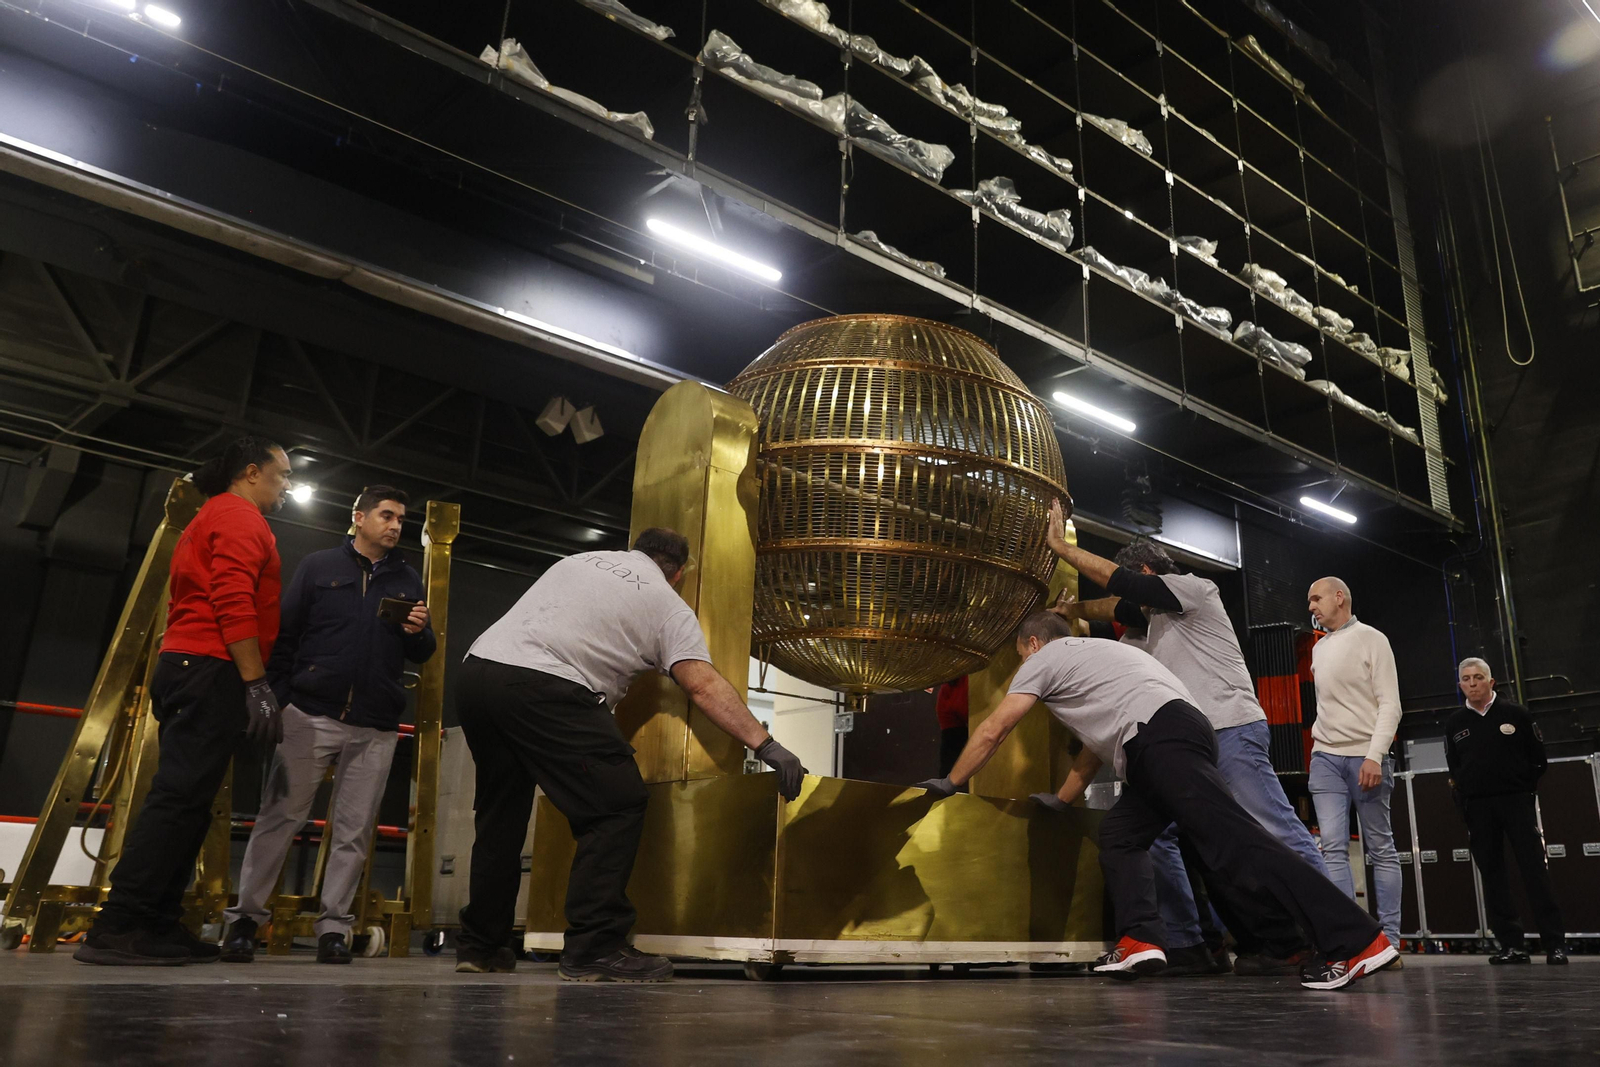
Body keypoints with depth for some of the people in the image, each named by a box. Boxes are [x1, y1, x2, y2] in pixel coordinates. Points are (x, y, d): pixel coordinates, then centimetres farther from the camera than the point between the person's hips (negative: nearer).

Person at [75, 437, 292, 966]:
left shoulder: (211, 518, 27)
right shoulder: (241, 516, -4)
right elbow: (234, 603, -17)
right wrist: (257, 685, -21)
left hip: (185, 667, 10)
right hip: (214, 670, -10)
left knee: (184, 800, 6)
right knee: (180, 797, -13)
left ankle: (158, 925, 5)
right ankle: (118, 929, -15)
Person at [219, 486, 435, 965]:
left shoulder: (408, 580, 13)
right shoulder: (318, 566, 6)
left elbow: (421, 656, 15)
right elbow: (284, 635, 4)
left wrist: (420, 633, -8)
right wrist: (279, 698, -6)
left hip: (376, 728, 2)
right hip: (312, 716, -2)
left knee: (353, 831, 3)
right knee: (280, 817, 0)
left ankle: (334, 925, 10)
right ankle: (246, 916, 11)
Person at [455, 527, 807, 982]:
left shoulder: (581, 560, 28)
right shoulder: (668, 606, 10)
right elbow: (704, 685, -1)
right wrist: (766, 744, -2)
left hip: (476, 669, 8)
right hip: (541, 688, -7)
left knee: (501, 813, 20)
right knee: (617, 805, -1)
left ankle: (480, 945, 27)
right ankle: (593, 949, -5)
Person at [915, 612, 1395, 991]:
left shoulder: (1044, 658, 13)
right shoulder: (1088, 656, 38)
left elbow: (991, 731, 12)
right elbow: (1097, 744, 42)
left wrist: (950, 783, 23)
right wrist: (1059, 800, 49)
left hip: (1162, 736, -10)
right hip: (1183, 731, 10)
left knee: (1231, 839, -18)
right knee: (1118, 836, 17)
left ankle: (1356, 941, -23)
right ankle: (1139, 940, 0)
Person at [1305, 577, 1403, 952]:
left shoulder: (1371, 639, -1)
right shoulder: (1319, 648, 17)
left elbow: (1390, 705, -8)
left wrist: (1375, 756, -17)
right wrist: (1318, 742, 9)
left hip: (1366, 757, -5)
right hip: (1326, 757, 5)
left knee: (1381, 849, 1)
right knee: (1333, 847, -6)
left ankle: (1389, 940, 6)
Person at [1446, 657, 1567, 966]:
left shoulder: (1516, 714, 3)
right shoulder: (1454, 724, 10)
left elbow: (1538, 758, 7)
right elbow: (1454, 770, 11)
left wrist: (1525, 788, 2)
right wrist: (1464, 804, 1)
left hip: (1516, 801, -2)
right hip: (1477, 809, 3)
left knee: (1535, 870, -6)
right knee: (1492, 875, 2)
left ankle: (1554, 944, -3)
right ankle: (1512, 945, 6)